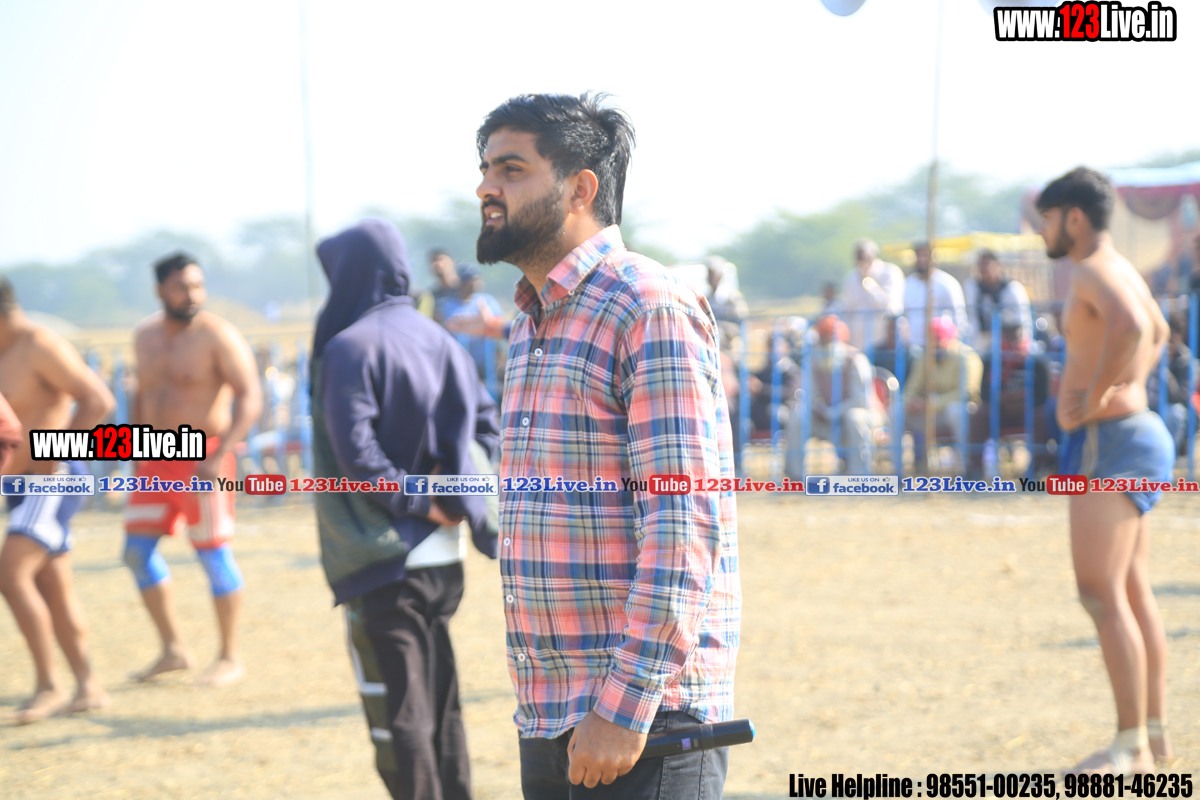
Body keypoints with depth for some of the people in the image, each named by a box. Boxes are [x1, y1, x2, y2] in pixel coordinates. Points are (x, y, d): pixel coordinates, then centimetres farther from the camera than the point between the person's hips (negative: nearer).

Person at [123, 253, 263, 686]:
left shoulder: (218, 336, -12)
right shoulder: (146, 335, 9)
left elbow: (250, 398, -17)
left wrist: (219, 457, -25)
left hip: (203, 458, -7)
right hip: (156, 460, 7)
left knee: (214, 553, -2)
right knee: (138, 549, 3)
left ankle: (230, 657, 9)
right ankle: (174, 650, 13)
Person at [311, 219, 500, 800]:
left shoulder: (349, 347, -11)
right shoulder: (437, 340, 9)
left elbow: (355, 451, -20)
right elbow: (485, 424, 9)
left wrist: (419, 504, -13)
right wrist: (454, 495, 2)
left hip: (381, 558, -7)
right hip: (442, 555, 7)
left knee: (397, 710, -2)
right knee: (440, 701, 15)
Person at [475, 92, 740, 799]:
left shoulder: (652, 310, -12)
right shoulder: (534, 324, 16)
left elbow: (684, 529, -19)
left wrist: (625, 707, -23)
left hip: (643, 717, -8)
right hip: (547, 719, 8)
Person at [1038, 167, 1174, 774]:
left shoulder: (1095, 271, -14)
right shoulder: (1121, 272, 17)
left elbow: (1132, 326, -37)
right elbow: (1158, 332, 38)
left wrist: (1092, 399, -27)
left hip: (1109, 444, -11)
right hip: (1134, 432, 11)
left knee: (1102, 594, -12)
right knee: (1133, 593, 13)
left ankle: (1131, 747, -12)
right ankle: (1154, 736, 17)